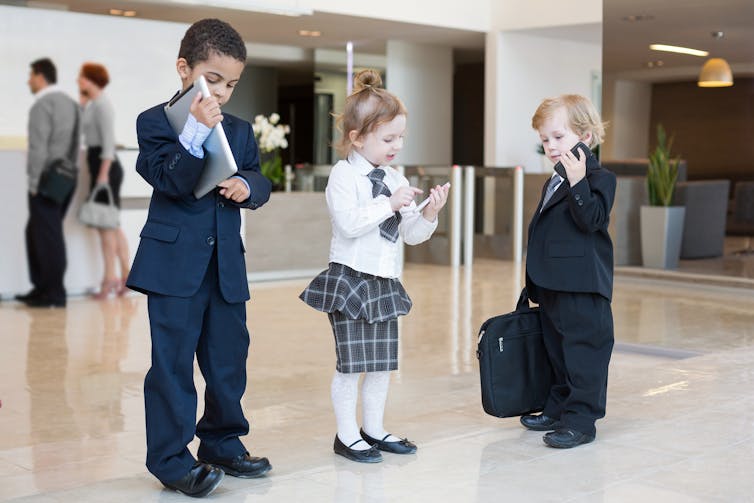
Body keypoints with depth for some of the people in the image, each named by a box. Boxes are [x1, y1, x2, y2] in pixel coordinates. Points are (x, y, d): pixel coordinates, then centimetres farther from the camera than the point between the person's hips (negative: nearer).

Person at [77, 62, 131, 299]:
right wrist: (82, 102, 11)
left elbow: (108, 140, -19)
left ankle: (110, 278, -5)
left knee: (105, 224, -8)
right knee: (113, 225, 11)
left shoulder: (101, 104, -12)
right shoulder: (92, 104, 17)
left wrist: (104, 172, -24)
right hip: (99, 166, 10)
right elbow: (81, 126, 13)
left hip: (105, 166, -10)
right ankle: (126, 275, 15)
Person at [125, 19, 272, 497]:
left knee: (229, 359, 12)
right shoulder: (156, 121, -4)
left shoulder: (240, 130, 13)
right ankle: (171, 459, 7)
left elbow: (261, 183, 13)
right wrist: (196, 131, -28)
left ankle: (223, 444, 28)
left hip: (226, 264, 6)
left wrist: (248, 185, -10)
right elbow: (172, 180, -16)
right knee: (173, 362, -2)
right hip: (174, 262, -5)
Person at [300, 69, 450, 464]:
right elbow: (350, 223, -22)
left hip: (385, 282, 7)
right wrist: (390, 204, -20)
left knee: (383, 362, 13)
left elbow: (411, 234, 12)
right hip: (351, 279, -7)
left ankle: (374, 430, 25)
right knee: (351, 363, -2)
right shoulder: (344, 175, -9)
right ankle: (347, 436, 10)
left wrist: (428, 214, -6)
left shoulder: (395, 179, 11)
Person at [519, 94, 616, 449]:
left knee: (583, 352, -4)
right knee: (556, 350, 17)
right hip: (552, 286, 9)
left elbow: (592, 219, -23)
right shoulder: (553, 183, 18)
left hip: (583, 287, -9)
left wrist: (578, 181, -29)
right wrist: (535, 284, 22)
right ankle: (558, 409, 28)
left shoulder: (599, 178, -8)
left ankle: (581, 419, 1)